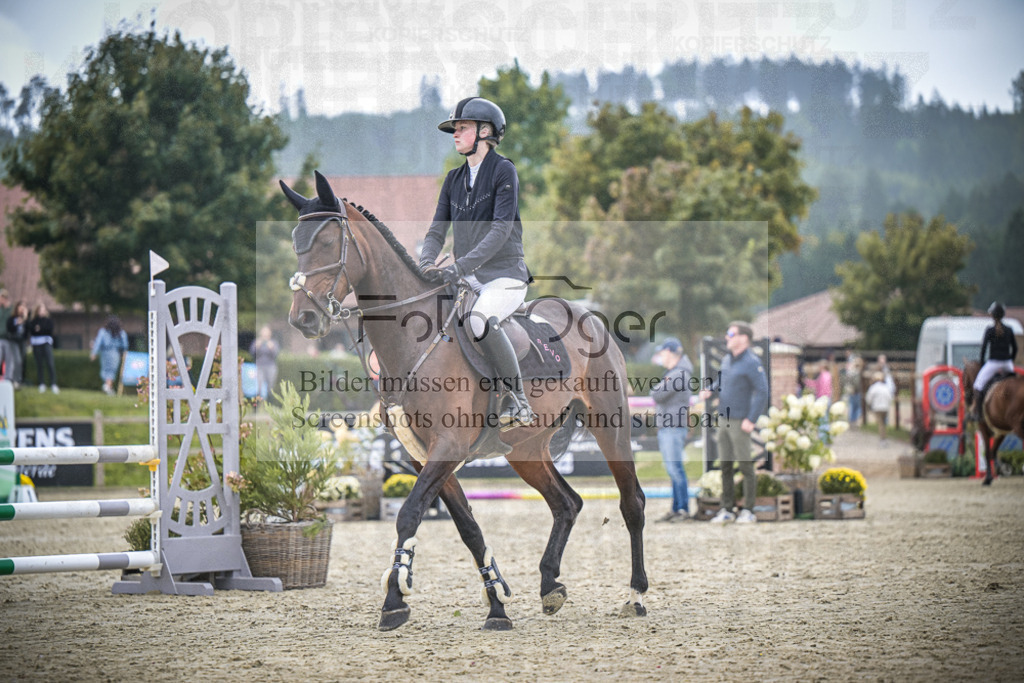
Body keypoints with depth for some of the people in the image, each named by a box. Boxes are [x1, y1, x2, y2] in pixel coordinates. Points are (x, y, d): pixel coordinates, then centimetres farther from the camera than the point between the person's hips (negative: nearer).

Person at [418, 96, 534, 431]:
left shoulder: (503, 171, -7)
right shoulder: (454, 179, 13)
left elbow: (501, 228, -18)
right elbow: (437, 230, 11)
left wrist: (461, 266, -27)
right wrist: (427, 263, -11)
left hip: (506, 277, -7)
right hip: (467, 280, 7)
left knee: (480, 321, -35)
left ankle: (516, 398, -22)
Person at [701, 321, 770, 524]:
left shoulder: (752, 363, -13)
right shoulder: (727, 360, 11)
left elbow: (763, 392, -17)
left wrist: (751, 420, -20)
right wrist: (709, 390, 5)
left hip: (740, 422, -8)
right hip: (723, 419, 8)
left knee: (745, 466, -1)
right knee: (725, 466, 8)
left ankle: (748, 511, 5)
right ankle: (727, 509, 12)